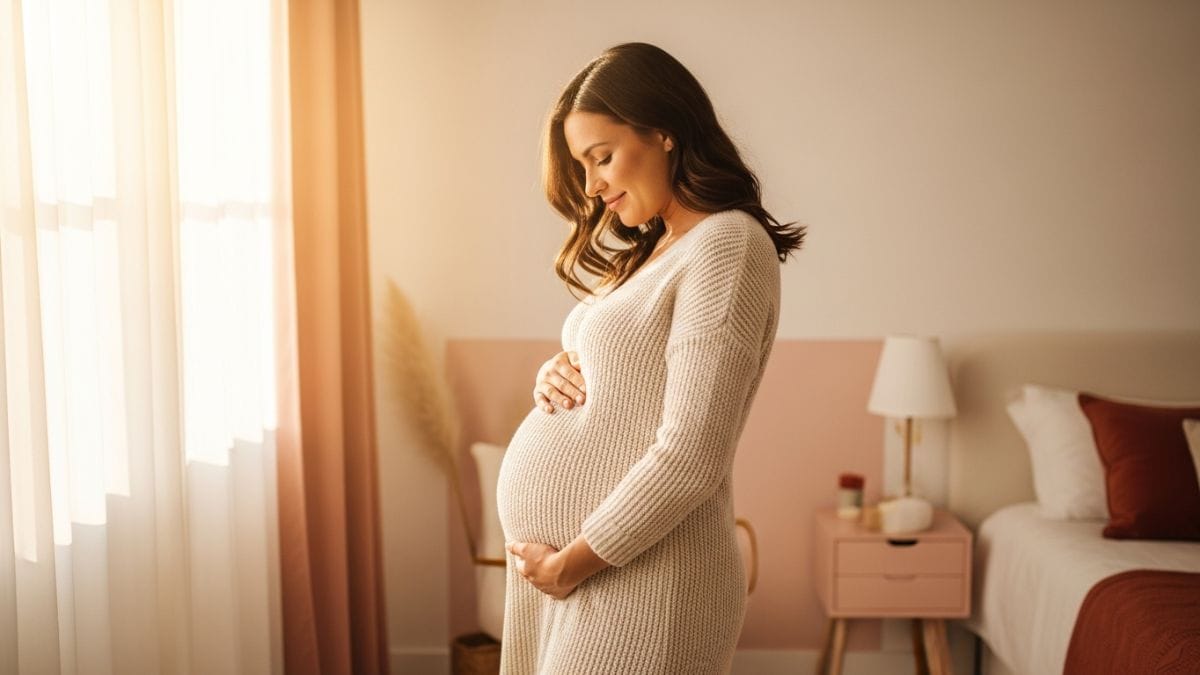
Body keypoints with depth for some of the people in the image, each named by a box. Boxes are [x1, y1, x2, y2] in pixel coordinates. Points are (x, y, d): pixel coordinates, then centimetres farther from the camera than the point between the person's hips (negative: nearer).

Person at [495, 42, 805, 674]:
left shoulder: (726, 245, -14)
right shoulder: (652, 250, 14)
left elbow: (690, 459, -21)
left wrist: (572, 563, -15)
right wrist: (555, 373, 0)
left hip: (633, 578, -8)